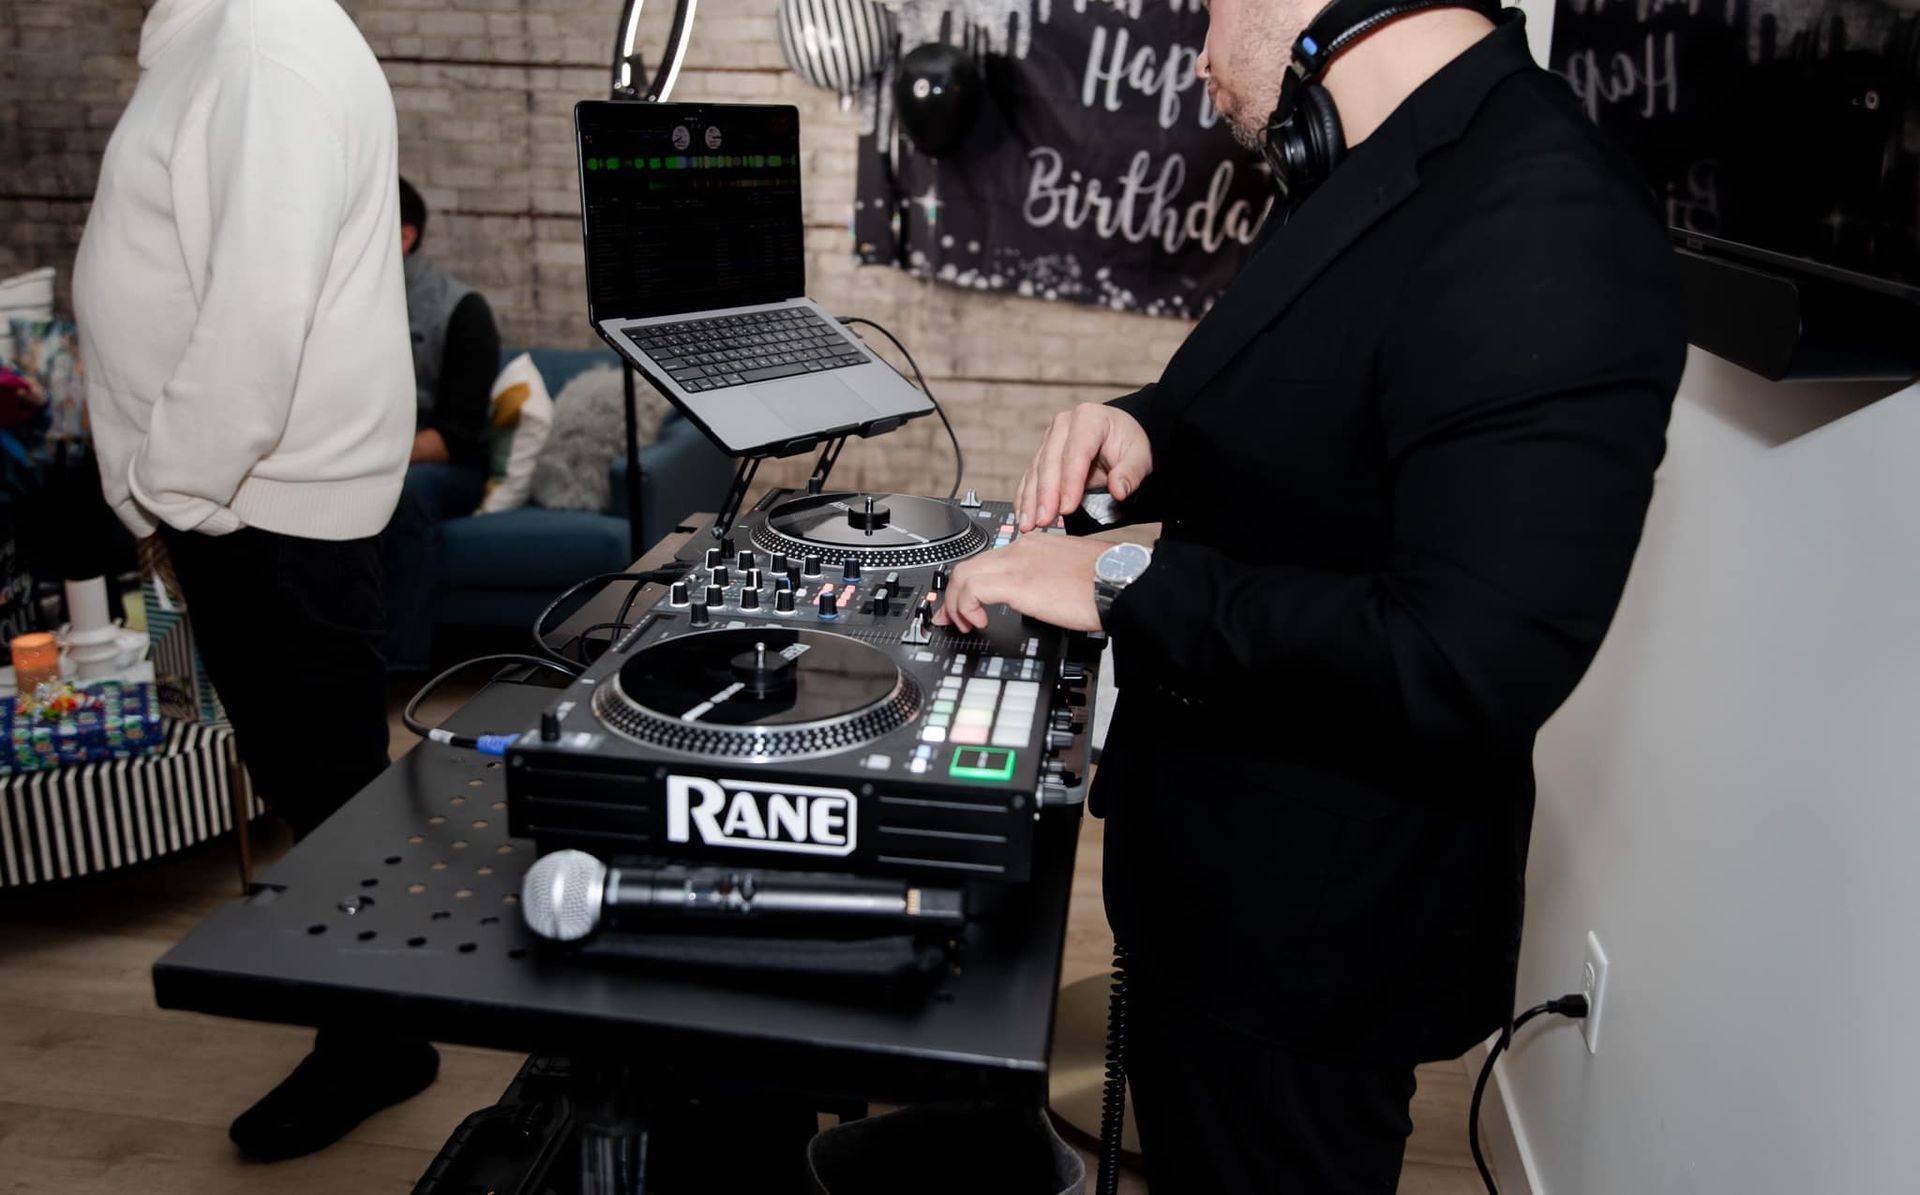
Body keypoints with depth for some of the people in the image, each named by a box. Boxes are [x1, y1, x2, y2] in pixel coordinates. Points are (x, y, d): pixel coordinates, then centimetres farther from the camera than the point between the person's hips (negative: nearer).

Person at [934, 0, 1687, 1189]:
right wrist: (1146, 430, -5)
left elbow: (1467, 665, -32)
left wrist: (1126, 582, -26)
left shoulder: (1540, 227, -27)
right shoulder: (1383, 175, 4)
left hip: (1310, 935, -9)